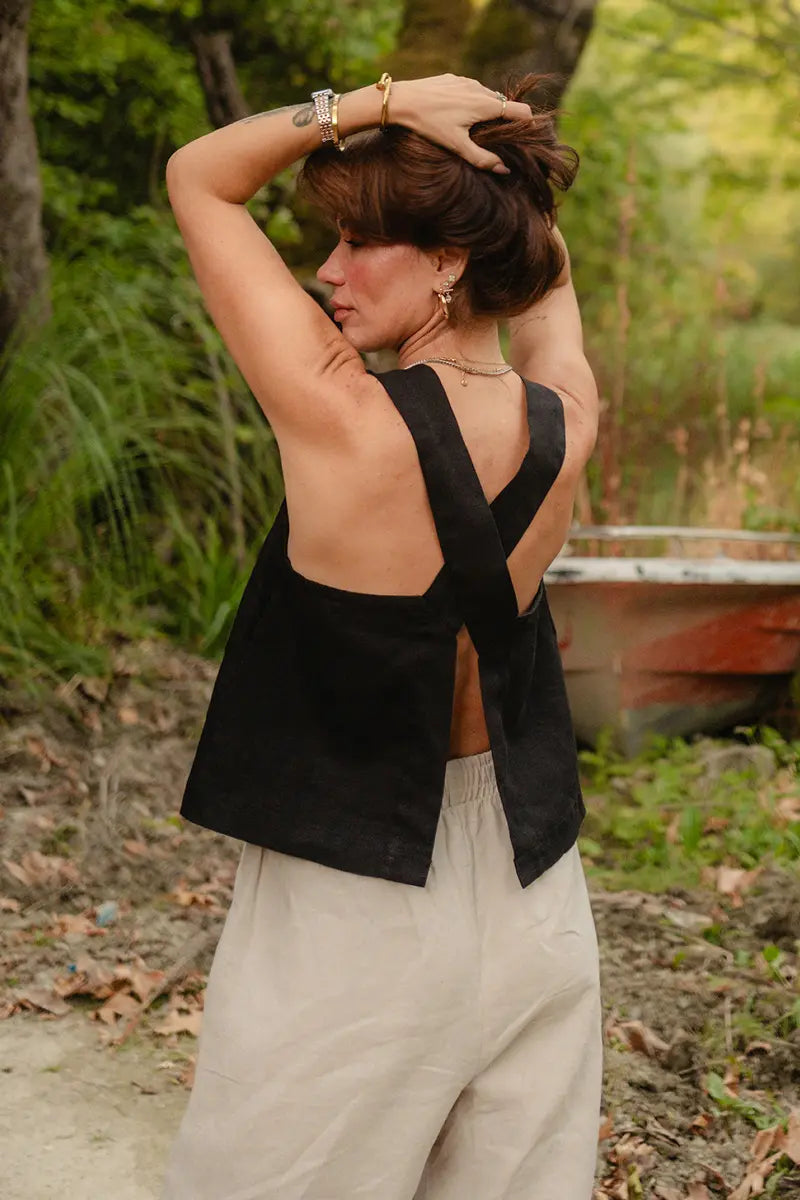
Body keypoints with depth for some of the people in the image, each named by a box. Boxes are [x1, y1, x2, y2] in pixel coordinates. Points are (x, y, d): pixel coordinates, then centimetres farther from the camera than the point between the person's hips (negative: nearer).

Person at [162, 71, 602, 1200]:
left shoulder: (345, 423, -22)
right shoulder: (566, 422, -8)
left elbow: (197, 177, -10)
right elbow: (549, 273, 16)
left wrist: (383, 102, -11)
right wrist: (507, 160, 2)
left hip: (354, 913, -5)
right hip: (532, 904, 6)